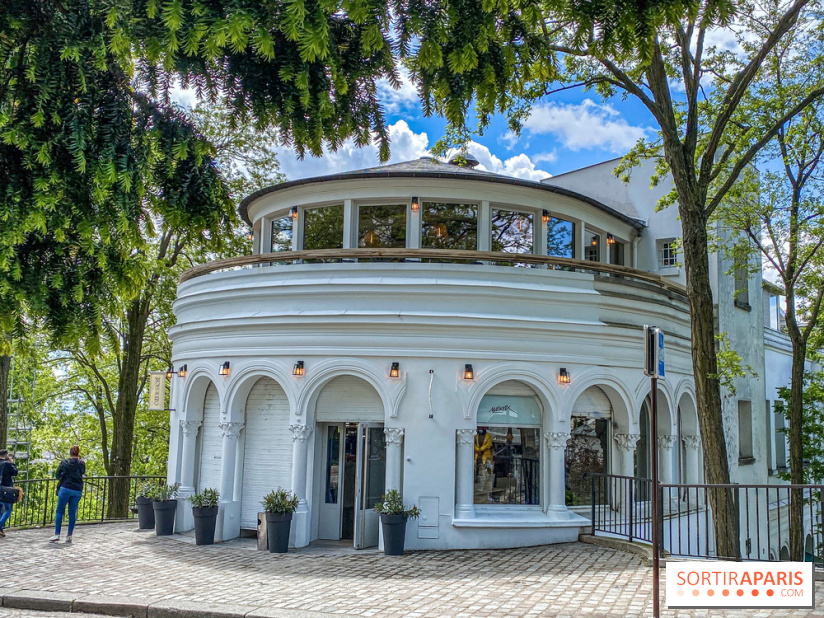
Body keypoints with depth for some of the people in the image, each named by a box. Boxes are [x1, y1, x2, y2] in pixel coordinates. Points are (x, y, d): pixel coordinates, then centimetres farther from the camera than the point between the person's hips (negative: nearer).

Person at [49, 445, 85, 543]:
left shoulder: (64, 462, -2)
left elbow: (57, 475, 3)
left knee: (59, 511, 5)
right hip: (77, 491, 2)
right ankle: (69, 536, 8)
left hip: (65, 488, -2)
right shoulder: (82, 464, 3)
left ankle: (57, 534, -2)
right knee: (72, 512, 7)